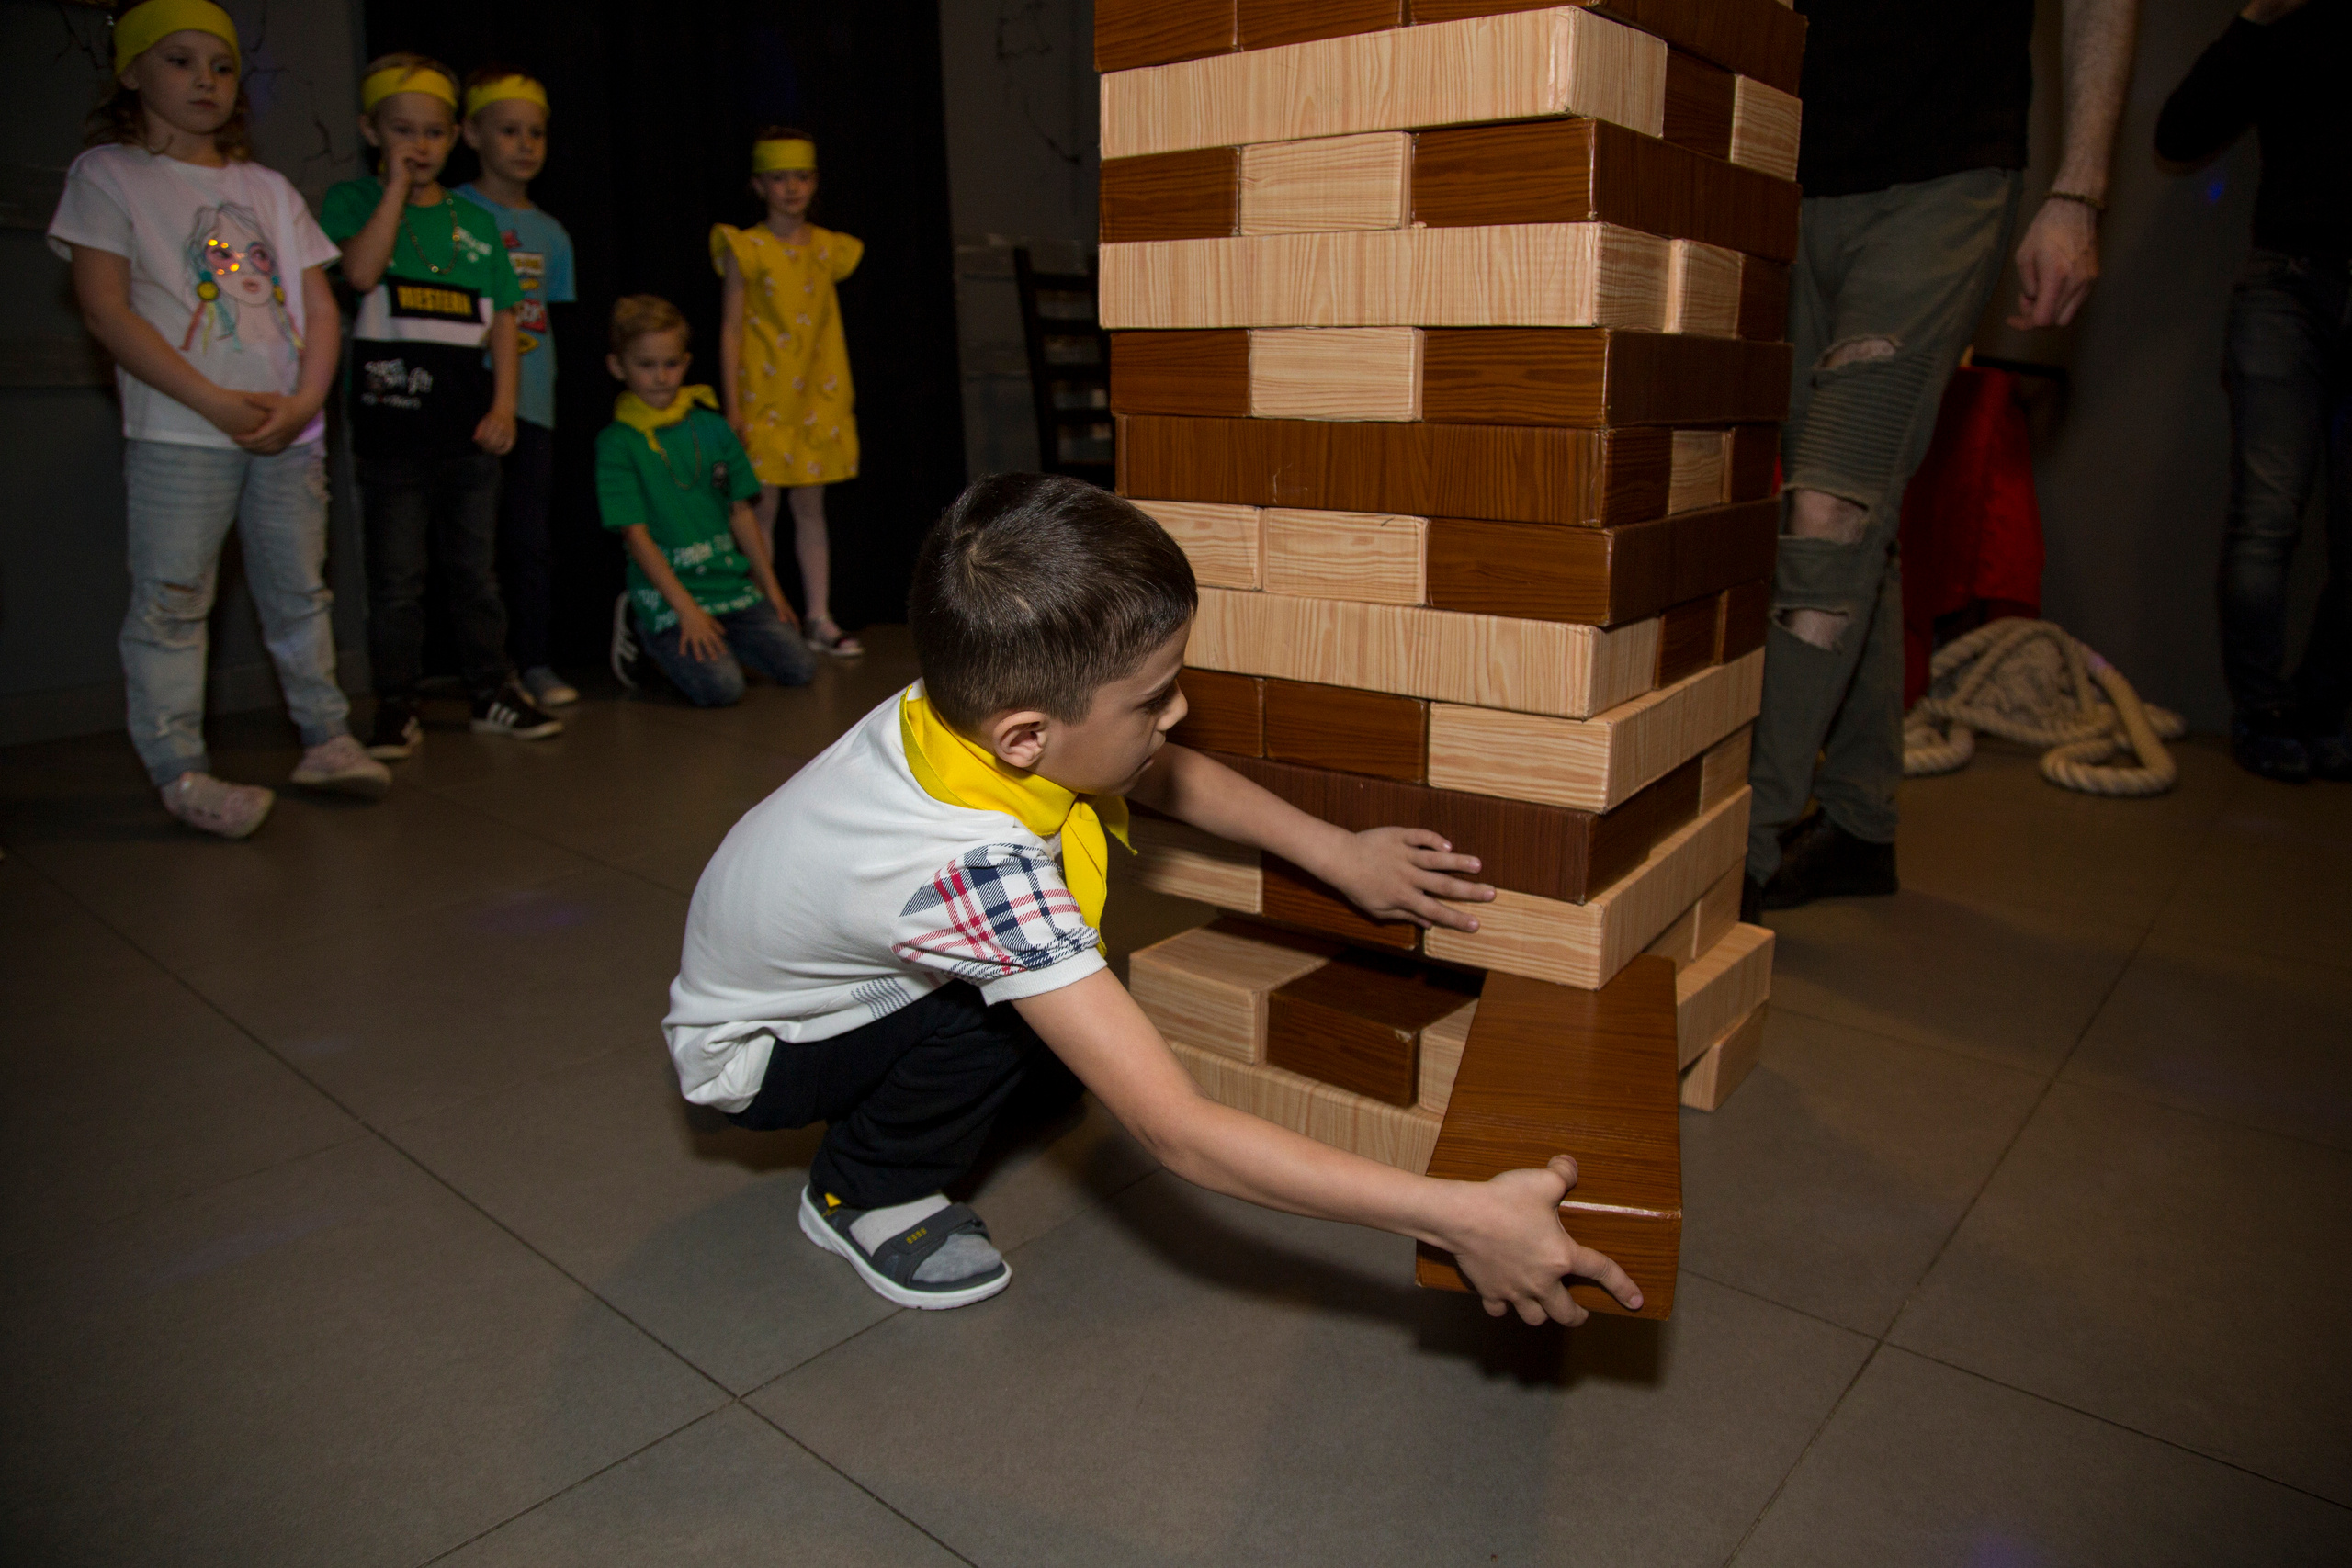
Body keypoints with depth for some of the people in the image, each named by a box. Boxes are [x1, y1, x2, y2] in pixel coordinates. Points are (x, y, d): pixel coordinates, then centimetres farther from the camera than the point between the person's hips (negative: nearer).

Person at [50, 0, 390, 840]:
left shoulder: (268, 188, 17)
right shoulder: (107, 173, 4)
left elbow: (320, 305, 10)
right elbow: (106, 309, -6)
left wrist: (303, 402, -8)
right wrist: (216, 403, -15)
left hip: (289, 427, 4)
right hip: (178, 432, -4)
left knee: (299, 590, 10)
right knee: (171, 603, -3)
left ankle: (325, 738, 20)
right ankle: (181, 771, 2)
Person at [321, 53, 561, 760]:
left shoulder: (475, 221, 13)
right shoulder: (353, 200, 5)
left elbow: (502, 320, 9)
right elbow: (360, 271, -16)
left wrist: (503, 404, -2)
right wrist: (397, 186, -9)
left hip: (469, 428, 3)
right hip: (390, 426, -3)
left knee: (476, 570, 11)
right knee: (396, 580, 1)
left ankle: (493, 691, 20)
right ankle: (397, 709, 10)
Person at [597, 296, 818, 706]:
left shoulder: (712, 427, 9)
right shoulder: (616, 442, -5)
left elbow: (742, 513, 12)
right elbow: (636, 535, -10)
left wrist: (771, 589, 8)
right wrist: (686, 609, -17)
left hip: (732, 584, 5)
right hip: (666, 593, -5)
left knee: (799, 667, -10)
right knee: (720, 687, -24)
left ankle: (705, 639, 13)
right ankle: (649, 636, 7)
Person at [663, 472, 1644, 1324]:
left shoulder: (984, 694, -21)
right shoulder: (980, 870, -43)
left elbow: (1166, 776, 1)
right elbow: (1177, 1134, -44)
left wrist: (1336, 852, -4)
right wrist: (1461, 1217, -44)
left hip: (782, 951, 7)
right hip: (746, 1052, -7)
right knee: (1019, 1004, -27)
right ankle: (862, 1196, -2)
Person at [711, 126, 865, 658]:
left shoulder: (829, 249, 8)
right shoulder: (746, 250, -4)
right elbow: (731, 329, -5)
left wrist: (844, 395, 13)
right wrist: (732, 405, -10)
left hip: (817, 399, 4)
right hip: (764, 399, -4)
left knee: (811, 508, 9)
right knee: (762, 509, -1)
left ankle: (820, 619, 14)